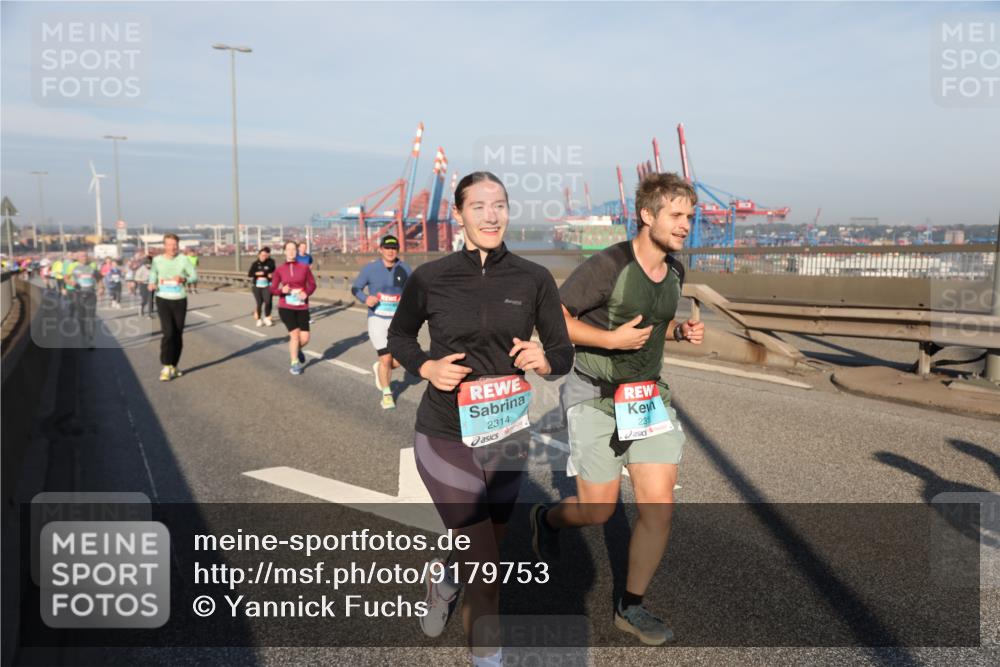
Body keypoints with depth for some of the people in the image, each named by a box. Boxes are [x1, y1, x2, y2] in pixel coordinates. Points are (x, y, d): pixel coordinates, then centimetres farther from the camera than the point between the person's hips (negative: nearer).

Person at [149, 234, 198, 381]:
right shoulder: (157, 260, 1)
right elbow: (153, 274, 17)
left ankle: (174, 366, 22)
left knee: (178, 335, 8)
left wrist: (183, 279, -21)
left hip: (180, 301, 1)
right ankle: (166, 368, -12)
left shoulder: (183, 260, -2)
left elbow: (195, 276, -2)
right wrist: (152, 284, -4)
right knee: (168, 333, -16)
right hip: (163, 300, -1)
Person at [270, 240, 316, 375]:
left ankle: (297, 349, 36)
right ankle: (294, 364, 9)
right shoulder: (279, 270, 0)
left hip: (302, 308, 1)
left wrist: (306, 293, -14)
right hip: (286, 307, -1)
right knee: (295, 334, -12)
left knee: (305, 339, -3)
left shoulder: (304, 267, 1)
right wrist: (282, 290, -20)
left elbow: (312, 284, 6)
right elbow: (273, 289, 1)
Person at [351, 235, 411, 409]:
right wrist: (365, 298, -18)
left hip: (398, 320, 2)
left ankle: (379, 368, 36)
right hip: (377, 318, -2)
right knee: (386, 358, -6)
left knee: (398, 361, 0)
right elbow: (355, 288, 2)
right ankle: (386, 394, 16)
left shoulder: (404, 269, 0)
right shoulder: (370, 268, -5)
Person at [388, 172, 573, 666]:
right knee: (486, 569, -3)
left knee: (486, 553, 18)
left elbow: (563, 352, 4)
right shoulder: (430, 278, -7)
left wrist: (544, 361, -19)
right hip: (445, 438, -3)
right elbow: (398, 337, 9)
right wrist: (426, 367, -11)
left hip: (506, 438, 3)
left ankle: (443, 575, 52)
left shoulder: (534, 279, -3)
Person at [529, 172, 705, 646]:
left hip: (648, 396, 6)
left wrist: (681, 331, 1)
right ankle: (547, 518, 40)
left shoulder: (674, 272, 4)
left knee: (659, 505, -1)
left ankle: (630, 607, 17)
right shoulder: (607, 267, -19)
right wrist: (611, 339, -23)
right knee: (597, 512, 4)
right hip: (595, 398, -6)